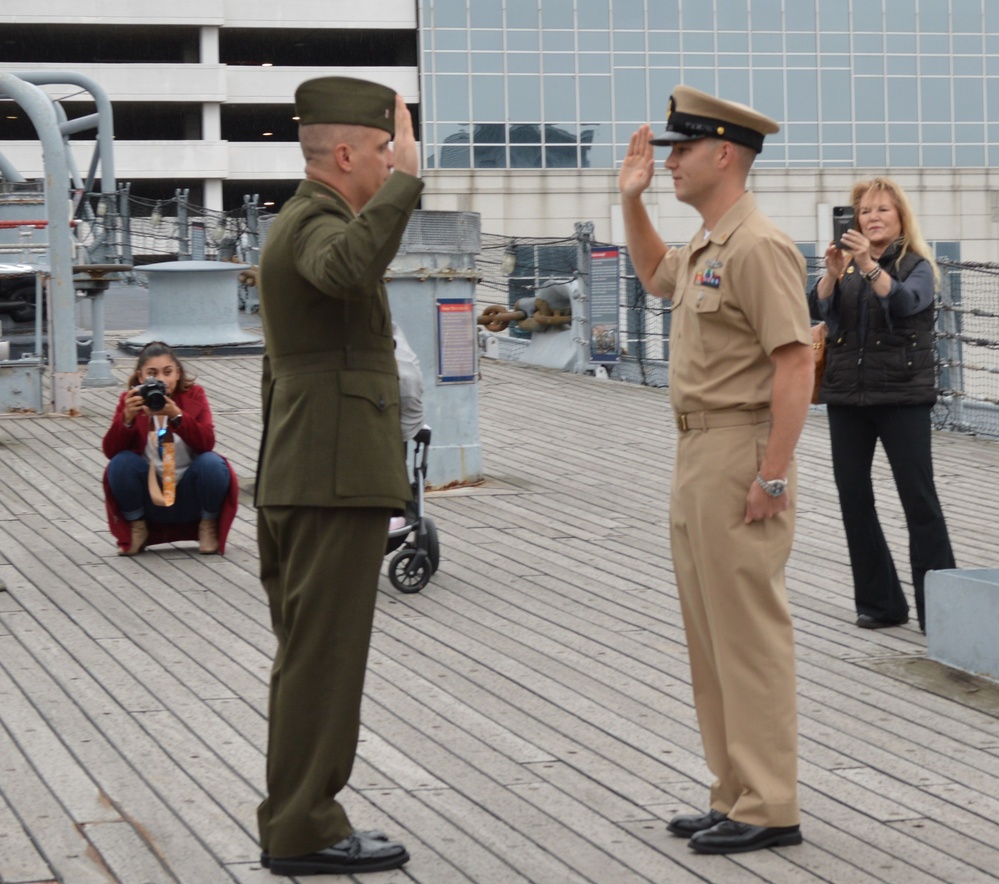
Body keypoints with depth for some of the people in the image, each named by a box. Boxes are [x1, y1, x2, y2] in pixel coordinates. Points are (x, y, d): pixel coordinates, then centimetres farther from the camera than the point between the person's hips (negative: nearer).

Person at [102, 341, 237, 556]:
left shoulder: (193, 395, -4)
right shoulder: (131, 400, -2)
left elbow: (207, 443, -20)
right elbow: (110, 451, -14)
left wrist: (176, 415, -34)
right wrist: (127, 418, -31)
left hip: (190, 496, 0)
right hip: (151, 497, 1)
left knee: (212, 463, -28)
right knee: (121, 463, -25)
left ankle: (208, 527, 0)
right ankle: (136, 528, 1)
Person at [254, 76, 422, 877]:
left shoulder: (299, 229, 20)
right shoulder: (316, 224, -13)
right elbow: (351, 266, -41)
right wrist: (407, 178, -34)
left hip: (305, 480, 10)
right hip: (338, 480, -10)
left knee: (309, 657, 11)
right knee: (325, 656, -5)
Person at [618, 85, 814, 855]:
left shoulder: (759, 248, -17)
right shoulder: (704, 248, 14)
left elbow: (796, 368, -22)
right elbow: (654, 274, 38)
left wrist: (771, 477, -24)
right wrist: (631, 201, 24)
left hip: (740, 453, -10)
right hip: (697, 451, 10)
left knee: (749, 633, -6)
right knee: (710, 633, 13)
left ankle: (769, 810, -1)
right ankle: (736, 794, 20)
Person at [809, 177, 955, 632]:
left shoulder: (917, 265, 0)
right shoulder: (846, 266, 12)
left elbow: (906, 301, -22)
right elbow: (818, 309, -4)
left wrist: (868, 265, -36)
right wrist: (832, 273, -21)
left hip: (902, 394, -5)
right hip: (847, 395, 5)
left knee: (919, 498, -7)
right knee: (853, 497, 5)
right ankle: (879, 603, 14)